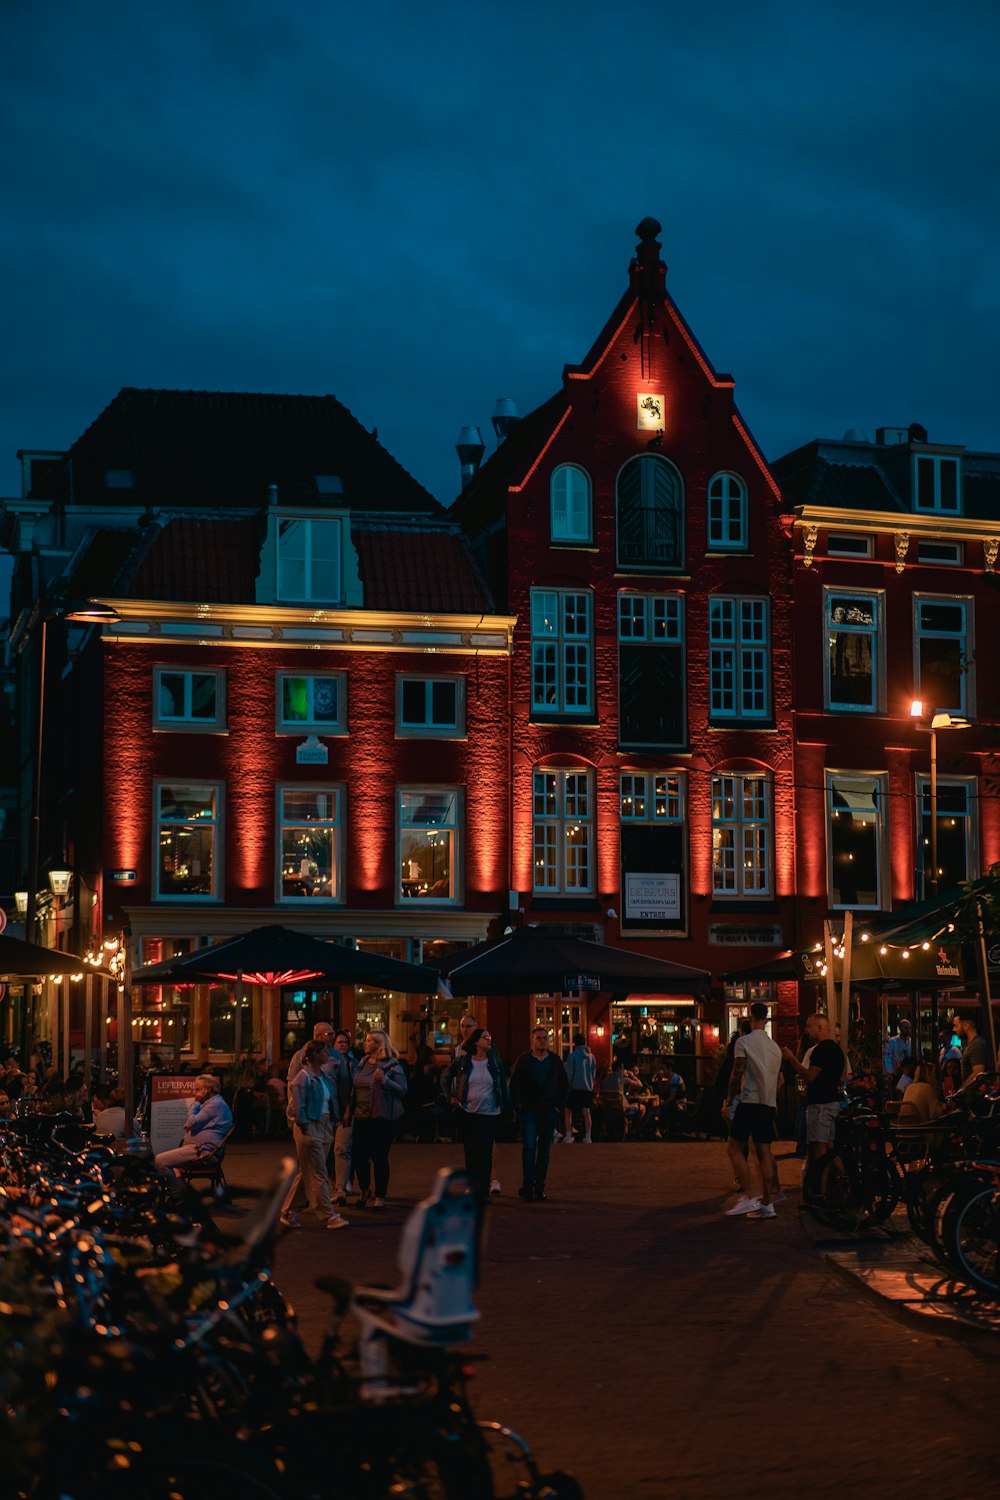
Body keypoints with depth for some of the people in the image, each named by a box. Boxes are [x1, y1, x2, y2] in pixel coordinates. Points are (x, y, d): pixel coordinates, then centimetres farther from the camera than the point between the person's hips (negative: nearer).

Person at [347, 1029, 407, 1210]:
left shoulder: (392, 1065, -6)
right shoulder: (362, 1064, 11)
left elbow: (402, 1090, -12)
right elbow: (354, 1091, 19)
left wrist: (384, 1080, -23)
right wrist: (349, 1112, 16)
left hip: (382, 1117, -5)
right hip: (362, 1118, 5)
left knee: (379, 1157, -1)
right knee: (358, 1155, 4)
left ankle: (380, 1197, 10)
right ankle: (363, 1191, 26)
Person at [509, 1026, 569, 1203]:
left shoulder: (555, 1061, 9)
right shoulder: (524, 1060, 2)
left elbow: (565, 1086, 14)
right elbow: (513, 1085, 6)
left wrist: (559, 1105, 4)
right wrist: (518, 1105, -2)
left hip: (549, 1112, 3)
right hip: (528, 1111, -3)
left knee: (545, 1151, 5)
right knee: (528, 1148, -12)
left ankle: (539, 1188, 11)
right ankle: (528, 1186, -10)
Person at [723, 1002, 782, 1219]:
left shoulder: (743, 1042, -6)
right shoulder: (775, 1047, 14)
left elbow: (737, 1073, -10)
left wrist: (730, 1097, 1)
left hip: (749, 1101, -6)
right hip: (769, 1104, 6)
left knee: (734, 1147, 0)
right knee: (764, 1152, 6)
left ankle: (747, 1197, -10)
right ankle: (766, 1203, 3)